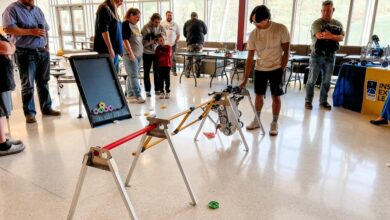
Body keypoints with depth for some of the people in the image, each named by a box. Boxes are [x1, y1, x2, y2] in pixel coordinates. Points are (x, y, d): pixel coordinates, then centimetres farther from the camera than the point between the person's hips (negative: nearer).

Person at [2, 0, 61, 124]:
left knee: (44, 82, 10)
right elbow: (8, 29, -15)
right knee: (28, 85, -2)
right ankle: (29, 113, 6)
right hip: (25, 53, -6)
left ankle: (46, 108, 18)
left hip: (43, 52, 6)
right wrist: (31, 32, -18)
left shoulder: (38, 10, 17)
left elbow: (45, 29, 20)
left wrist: (47, 45, 6)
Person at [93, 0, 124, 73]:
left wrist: (119, 50, 19)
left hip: (114, 49, 9)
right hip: (106, 49, -9)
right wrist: (110, 48, -23)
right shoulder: (104, 9, -10)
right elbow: (104, 30, -19)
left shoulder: (113, 11, 18)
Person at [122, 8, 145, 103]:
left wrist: (140, 52, 19)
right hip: (130, 55, -8)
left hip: (138, 54, 8)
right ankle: (137, 95, -10)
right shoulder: (125, 24, -7)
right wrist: (131, 53, -19)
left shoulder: (135, 25, 18)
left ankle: (129, 93, 19)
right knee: (134, 75, -9)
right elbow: (125, 40, -15)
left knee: (132, 75, 11)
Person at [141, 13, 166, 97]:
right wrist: (149, 43, -27)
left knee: (157, 71, 6)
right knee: (147, 72, 4)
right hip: (147, 53, -3)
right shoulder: (146, 28, -11)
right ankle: (147, 90, 14)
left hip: (157, 52, 3)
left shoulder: (161, 27, 0)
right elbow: (141, 40, -12)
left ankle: (157, 89, 18)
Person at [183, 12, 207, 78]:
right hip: (199, 42, 0)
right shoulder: (201, 22, 3)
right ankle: (198, 74, 7)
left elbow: (184, 34, 12)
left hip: (190, 43, 0)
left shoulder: (186, 23, 4)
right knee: (198, 59, 4)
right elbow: (205, 32, 16)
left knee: (189, 59, 6)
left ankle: (187, 74, 4)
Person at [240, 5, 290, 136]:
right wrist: (245, 79, -11)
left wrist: (282, 69, -11)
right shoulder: (253, 34, -8)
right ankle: (256, 120, 28)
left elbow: (286, 52, -7)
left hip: (276, 68, -2)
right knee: (259, 95, 10)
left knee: (276, 96, 2)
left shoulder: (281, 29, -14)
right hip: (260, 69, 3)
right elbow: (250, 58, -7)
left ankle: (274, 123, 18)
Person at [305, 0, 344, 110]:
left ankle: (323, 101, 21)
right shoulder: (316, 23, -5)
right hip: (317, 55, -4)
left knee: (327, 80, 9)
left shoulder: (338, 24, 8)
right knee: (312, 79, 1)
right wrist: (334, 36, -18)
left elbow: (341, 37, -6)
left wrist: (330, 36, -24)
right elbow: (319, 35, -22)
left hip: (330, 56, 4)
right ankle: (308, 101, 11)